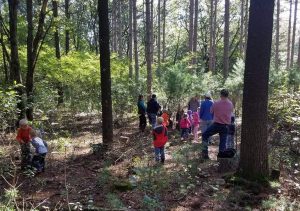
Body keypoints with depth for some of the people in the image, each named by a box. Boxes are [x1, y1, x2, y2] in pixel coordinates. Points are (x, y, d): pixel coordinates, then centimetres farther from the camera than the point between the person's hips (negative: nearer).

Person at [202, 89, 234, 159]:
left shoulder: (216, 103, -12)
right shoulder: (231, 104, -1)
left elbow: (211, 111, 2)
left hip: (217, 124, -3)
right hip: (226, 126, 4)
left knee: (205, 135, 12)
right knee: (223, 141, 10)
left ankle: (205, 151, 6)